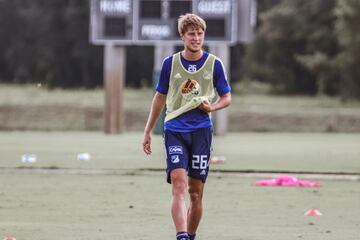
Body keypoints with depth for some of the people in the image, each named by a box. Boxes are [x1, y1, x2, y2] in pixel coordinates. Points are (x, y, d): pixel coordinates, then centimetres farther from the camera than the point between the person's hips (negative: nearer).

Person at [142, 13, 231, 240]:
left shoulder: (214, 64, 2)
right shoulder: (170, 63, 4)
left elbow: (227, 97, 11)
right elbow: (160, 97, 15)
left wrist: (212, 107, -12)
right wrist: (148, 131, 16)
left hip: (201, 131, 1)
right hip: (174, 130, -1)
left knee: (196, 192, 4)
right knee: (179, 185, -16)